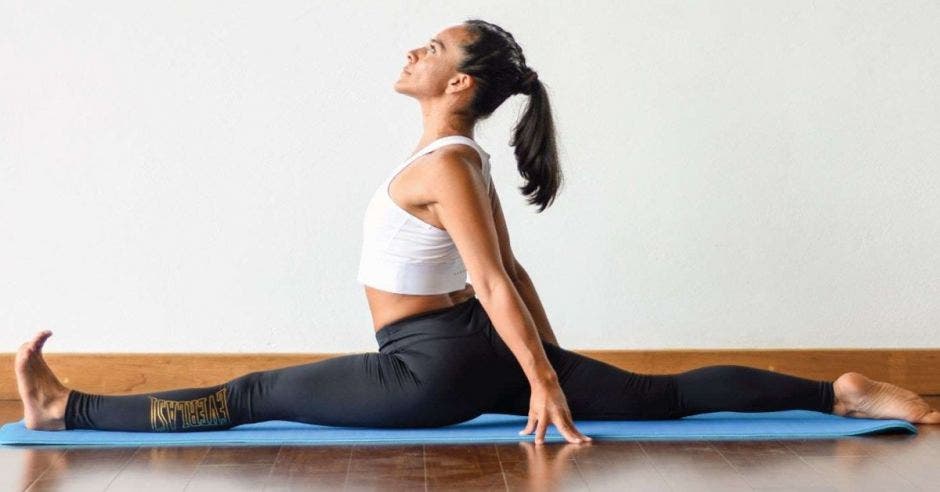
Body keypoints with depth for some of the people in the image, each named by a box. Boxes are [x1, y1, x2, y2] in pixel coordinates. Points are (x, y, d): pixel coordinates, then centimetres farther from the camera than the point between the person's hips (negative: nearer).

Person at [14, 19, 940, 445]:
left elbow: (494, 284, -21)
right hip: (471, 352, 9)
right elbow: (508, 273, 17)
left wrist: (547, 381, -22)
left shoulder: (442, 164, -17)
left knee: (254, 396, -7)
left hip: (433, 369, -9)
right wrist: (554, 367, 22)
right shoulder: (464, 159, 13)